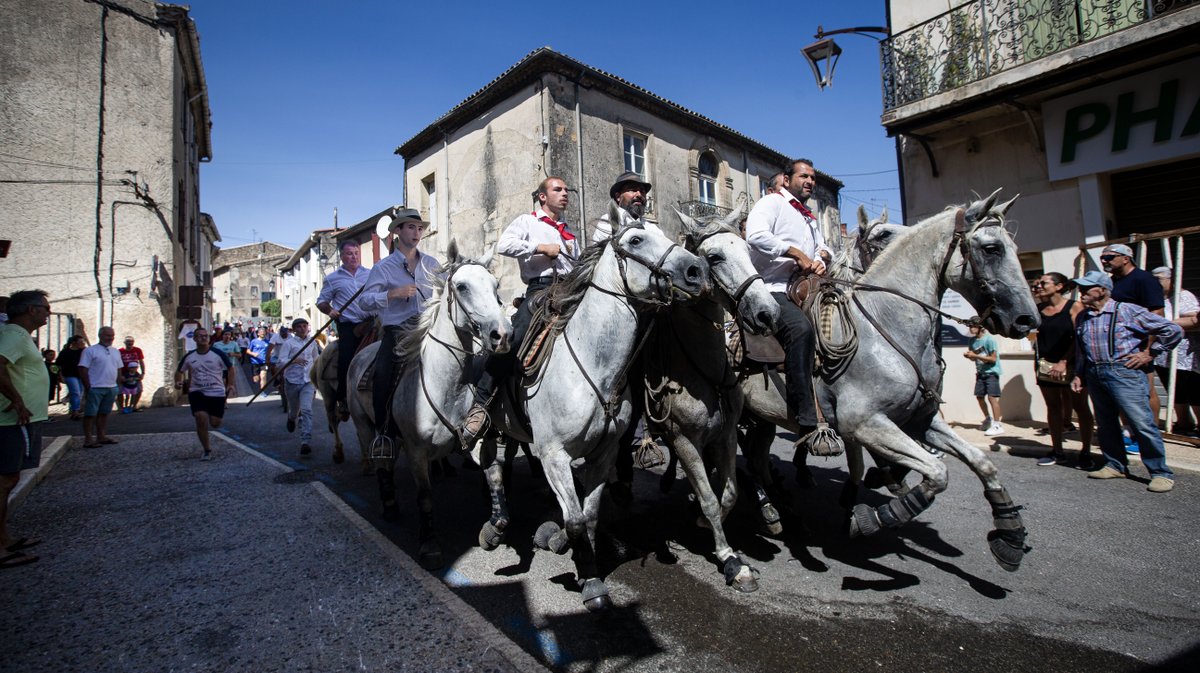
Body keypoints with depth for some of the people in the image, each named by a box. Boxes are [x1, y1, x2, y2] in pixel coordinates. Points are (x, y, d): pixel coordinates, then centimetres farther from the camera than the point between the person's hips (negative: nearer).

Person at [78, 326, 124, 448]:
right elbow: (83, 369, -11)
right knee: (90, 414, -1)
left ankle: (101, 436, 19)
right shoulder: (90, 350, -6)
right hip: (95, 388, -6)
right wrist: (88, 387, -14)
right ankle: (88, 439, 2)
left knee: (104, 413, 12)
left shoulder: (116, 352, 15)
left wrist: (116, 385, 13)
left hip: (111, 388, 6)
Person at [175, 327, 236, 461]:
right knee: (201, 418, -15)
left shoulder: (218, 354, -6)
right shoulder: (189, 357, 3)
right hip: (197, 392, 1)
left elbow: (230, 368, 3)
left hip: (217, 392, -1)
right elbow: (179, 371, 18)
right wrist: (178, 382, -1)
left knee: (215, 423, -1)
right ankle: (206, 449, 3)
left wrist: (231, 384, -5)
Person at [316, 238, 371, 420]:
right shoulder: (333, 278, 13)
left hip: (370, 323, 1)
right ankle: (342, 399, 0)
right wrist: (330, 311, -2)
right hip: (347, 325, -1)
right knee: (346, 358, -15)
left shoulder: (371, 274, 16)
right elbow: (321, 301, 18)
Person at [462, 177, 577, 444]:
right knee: (511, 340, -23)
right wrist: (540, 247, -7)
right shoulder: (527, 221, 14)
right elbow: (504, 245, -5)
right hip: (540, 288, -6)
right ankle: (480, 404, -19)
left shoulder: (569, 232, 32)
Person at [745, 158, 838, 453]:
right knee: (801, 328, -36)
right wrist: (798, 253, -13)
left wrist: (821, 258, 5)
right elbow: (756, 235, -15)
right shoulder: (772, 202, 5)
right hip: (772, 289, -10)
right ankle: (807, 423, -38)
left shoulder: (812, 218, 33)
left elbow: (824, 247, 32)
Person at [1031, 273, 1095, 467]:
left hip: (1072, 366, -4)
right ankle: (1057, 451, 19)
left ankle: (1086, 452, 13)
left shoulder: (1074, 307, -5)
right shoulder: (1039, 309, 8)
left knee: (1080, 407, 3)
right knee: (1053, 407, 10)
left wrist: (1064, 362, -16)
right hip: (1046, 366, 5)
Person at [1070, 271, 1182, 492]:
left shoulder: (1127, 311, -6)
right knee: (1105, 424, 11)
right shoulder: (1082, 318, 11)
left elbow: (1173, 330, -3)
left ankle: (1161, 473, 7)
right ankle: (1115, 465, 23)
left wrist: (1149, 354, -3)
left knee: (1142, 424, -5)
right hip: (1094, 375, 6)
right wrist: (1078, 374, 15)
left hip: (1124, 373, -6)